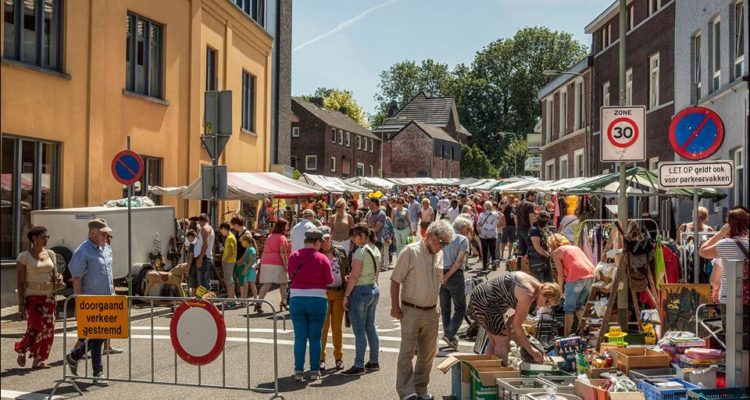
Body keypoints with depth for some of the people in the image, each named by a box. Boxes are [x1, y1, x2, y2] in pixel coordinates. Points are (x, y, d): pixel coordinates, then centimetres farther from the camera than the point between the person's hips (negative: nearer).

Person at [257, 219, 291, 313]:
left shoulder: (269, 236, 19)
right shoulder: (282, 237, -3)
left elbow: (264, 251, 18)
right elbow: (282, 252, -11)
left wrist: (261, 262, 20)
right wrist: (286, 265, -11)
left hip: (266, 262, 6)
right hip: (277, 263, -6)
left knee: (266, 284, -1)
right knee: (283, 282, 11)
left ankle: (258, 303, -15)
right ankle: (283, 302, 18)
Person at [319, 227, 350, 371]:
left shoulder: (340, 251, 8)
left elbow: (348, 268, 17)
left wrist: (347, 277, -2)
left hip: (339, 293, 3)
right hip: (323, 293, -3)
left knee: (337, 327, 10)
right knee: (323, 327, 2)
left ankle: (339, 357, 21)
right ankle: (321, 358, 13)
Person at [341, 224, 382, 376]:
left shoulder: (360, 251, -16)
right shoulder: (376, 250, 10)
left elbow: (354, 276, -18)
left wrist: (346, 295, -14)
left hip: (360, 291, -9)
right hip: (374, 289, 9)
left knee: (359, 330, -4)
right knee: (370, 327, 16)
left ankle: (359, 366, 0)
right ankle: (374, 362, 22)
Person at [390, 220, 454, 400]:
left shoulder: (439, 255, 7)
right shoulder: (411, 251, -13)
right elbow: (395, 280, -11)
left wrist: (437, 307, 16)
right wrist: (395, 307, -13)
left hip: (431, 312, 6)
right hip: (411, 311, -6)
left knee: (427, 353, 12)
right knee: (407, 352, -3)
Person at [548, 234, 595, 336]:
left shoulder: (556, 252, 8)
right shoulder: (575, 247, 27)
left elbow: (560, 274, 0)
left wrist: (560, 289, 14)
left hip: (576, 278, -6)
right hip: (590, 275, 6)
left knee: (569, 308, 3)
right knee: (579, 305, 20)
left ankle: (566, 335, 0)